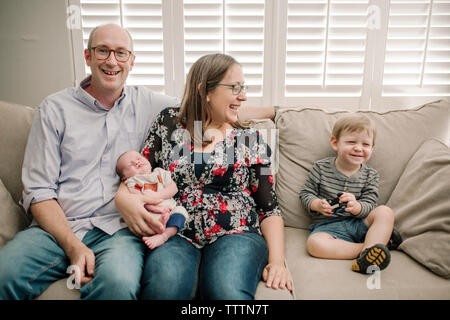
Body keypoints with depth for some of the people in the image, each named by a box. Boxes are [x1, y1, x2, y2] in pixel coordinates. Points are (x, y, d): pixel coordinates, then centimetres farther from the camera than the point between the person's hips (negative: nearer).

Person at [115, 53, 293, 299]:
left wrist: (277, 261, -6)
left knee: (228, 291, -31)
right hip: (176, 235, 0)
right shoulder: (169, 122, 11)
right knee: (165, 286, -32)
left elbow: (269, 208, 8)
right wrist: (123, 199, -12)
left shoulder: (250, 139, 10)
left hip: (235, 234, 1)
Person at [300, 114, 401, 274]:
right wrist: (317, 205, -19)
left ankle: (368, 253, -37)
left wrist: (357, 206, -25)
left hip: (357, 223, 2)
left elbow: (369, 205, -1)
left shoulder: (370, 175, 5)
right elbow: (306, 193, 4)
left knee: (385, 212, -22)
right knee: (314, 244, -33)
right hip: (327, 226, -2)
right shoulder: (321, 167, 0)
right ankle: (371, 244, -29)